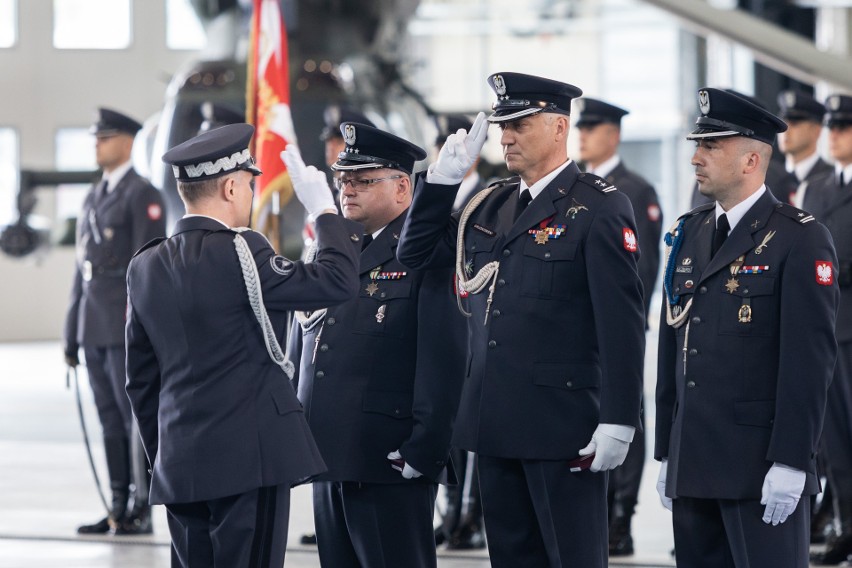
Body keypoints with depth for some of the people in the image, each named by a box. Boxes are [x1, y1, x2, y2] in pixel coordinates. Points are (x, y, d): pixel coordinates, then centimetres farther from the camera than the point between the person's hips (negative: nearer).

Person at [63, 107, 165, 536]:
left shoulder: (142, 195, -6)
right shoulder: (94, 198, 19)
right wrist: (72, 334, 17)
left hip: (127, 326, -8)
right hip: (94, 330, 8)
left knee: (136, 415, -6)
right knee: (110, 419, 7)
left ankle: (140, 511, -6)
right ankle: (119, 510, 10)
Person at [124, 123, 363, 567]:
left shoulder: (144, 267, 10)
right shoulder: (237, 253, -13)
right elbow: (337, 282, -12)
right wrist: (325, 211, 2)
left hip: (179, 464, 7)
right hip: (249, 456, -7)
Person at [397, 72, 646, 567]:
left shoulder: (600, 208, -8)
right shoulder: (490, 206, 14)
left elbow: (623, 323, -13)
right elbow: (416, 253, 20)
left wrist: (617, 422, -19)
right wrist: (444, 176, 7)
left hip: (563, 426, -7)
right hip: (496, 424, 7)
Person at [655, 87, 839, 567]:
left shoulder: (800, 239, -7)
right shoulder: (691, 234, 15)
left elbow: (811, 359, -13)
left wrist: (790, 464, -18)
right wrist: (666, 455, 15)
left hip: (763, 470, -7)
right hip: (693, 468, 7)